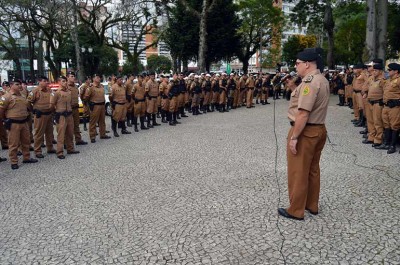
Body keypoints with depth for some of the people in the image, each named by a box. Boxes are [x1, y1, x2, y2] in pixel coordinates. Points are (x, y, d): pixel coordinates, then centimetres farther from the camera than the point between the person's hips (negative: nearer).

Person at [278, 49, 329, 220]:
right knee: (312, 169, 19)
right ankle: (312, 205, 31)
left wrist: (294, 137, -23)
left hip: (305, 132, -10)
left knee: (298, 172, 1)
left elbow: (303, 113, -26)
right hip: (319, 129, 10)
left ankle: (296, 210, 13)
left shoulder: (310, 82, -21)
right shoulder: (322, 80, 12)